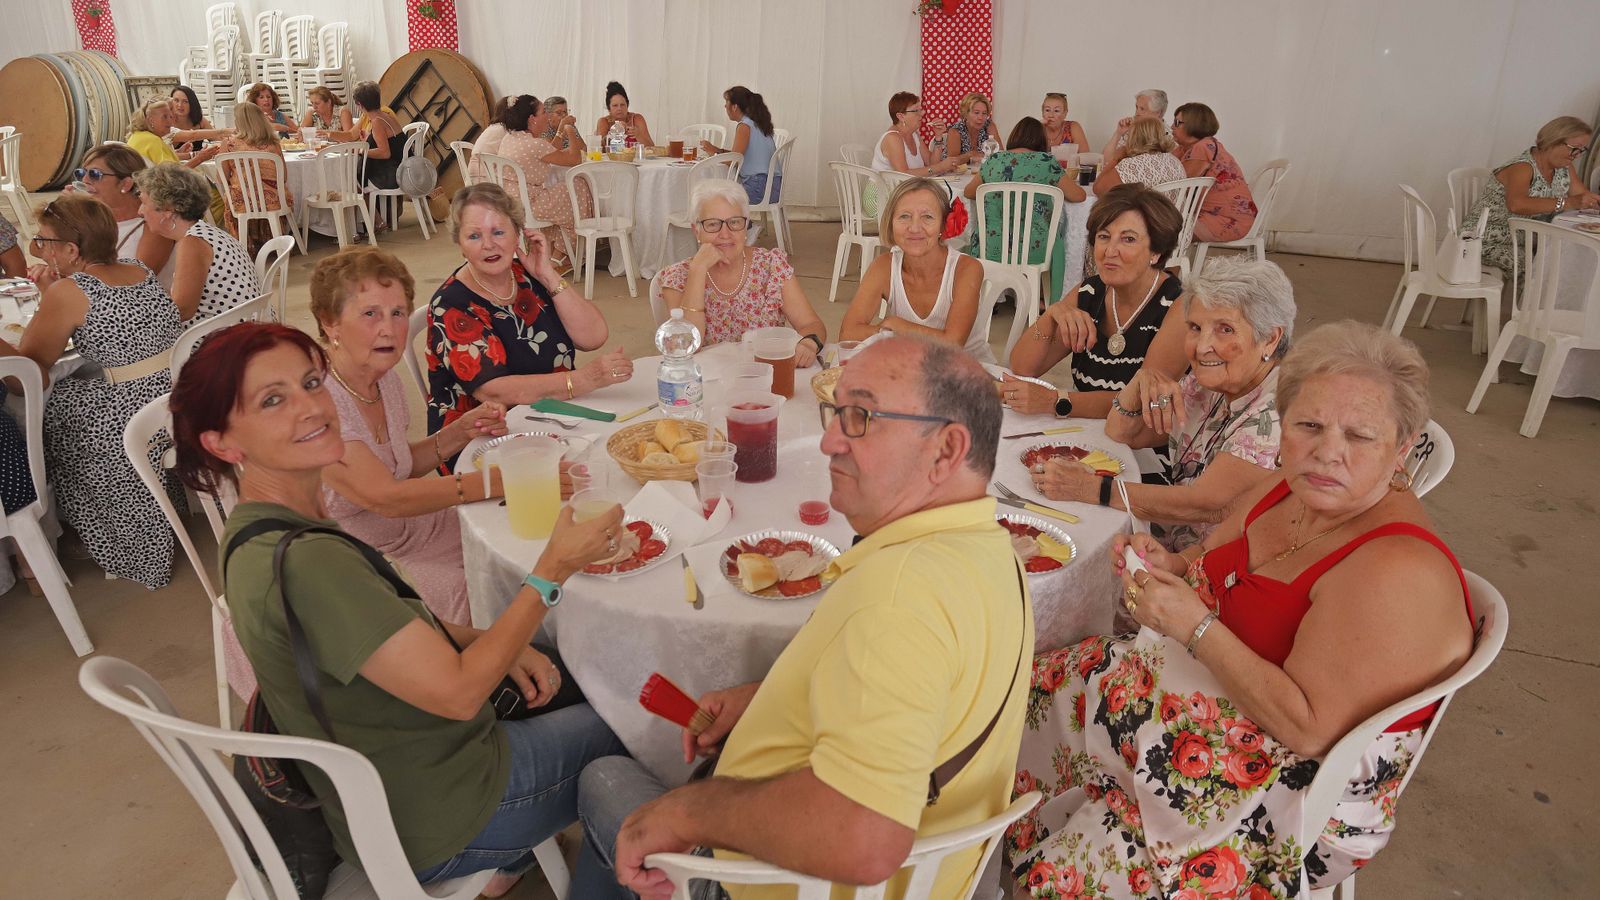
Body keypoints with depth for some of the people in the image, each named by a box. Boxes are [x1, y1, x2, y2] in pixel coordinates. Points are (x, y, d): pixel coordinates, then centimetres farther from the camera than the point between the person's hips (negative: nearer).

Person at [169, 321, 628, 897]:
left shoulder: (258, 529, -2)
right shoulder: (302, 561, -34)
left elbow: (389, 624, 8)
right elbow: (457, 691, -30)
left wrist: (500, 647, -5)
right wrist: (552, 573, -22)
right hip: (434, 829, -8)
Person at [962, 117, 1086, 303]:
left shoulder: (993, 160, 6)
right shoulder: (1046, 161, -2)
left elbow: (968, 192, 20)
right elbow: (1079, 196, 5)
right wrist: (1067, 179, 25)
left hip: (989, 251, 2)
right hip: (1033, 251, -2)